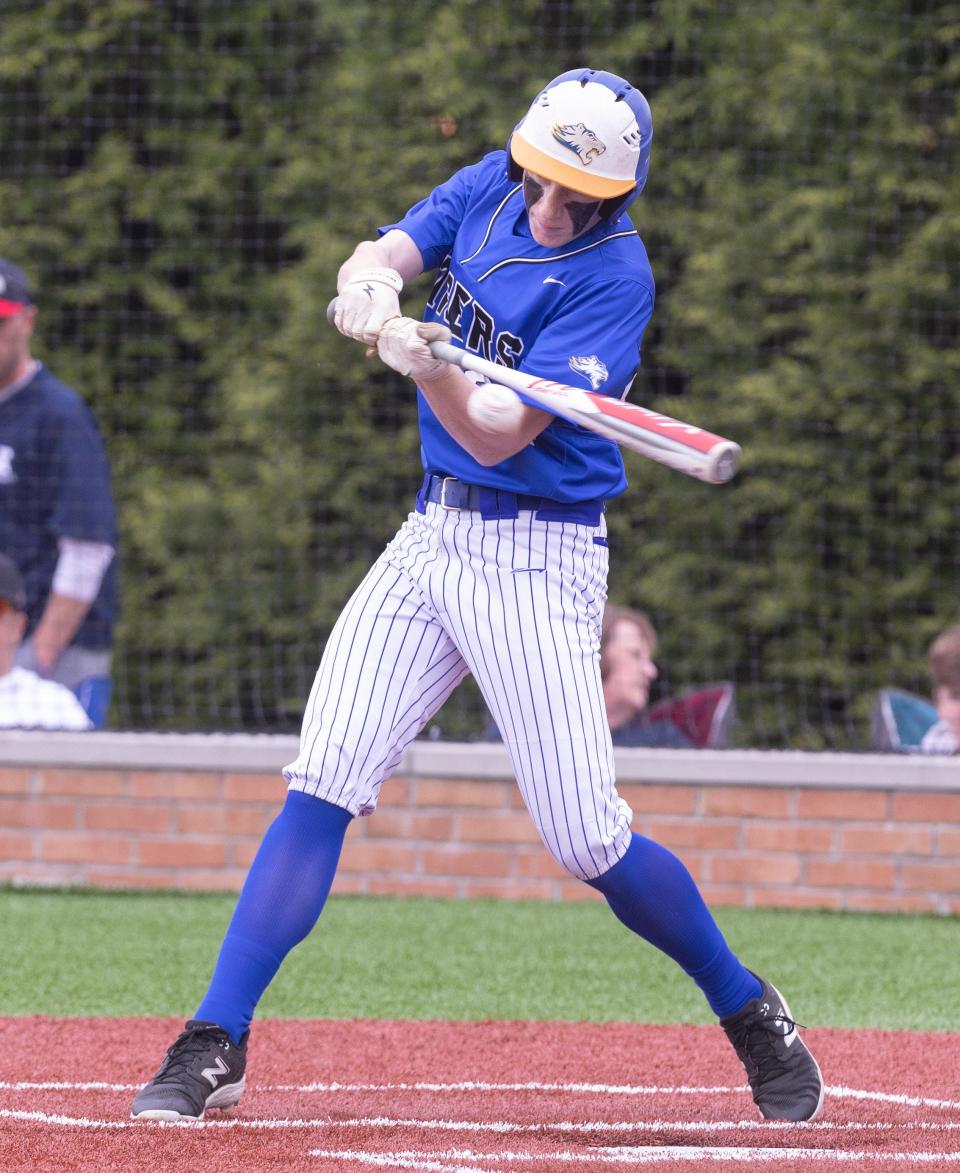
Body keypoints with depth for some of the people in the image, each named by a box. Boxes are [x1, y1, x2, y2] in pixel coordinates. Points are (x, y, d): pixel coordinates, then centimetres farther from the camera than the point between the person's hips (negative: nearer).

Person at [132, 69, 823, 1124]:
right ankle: (213, 1049, -6)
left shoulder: (612, 278, -17)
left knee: (585, 843, -7)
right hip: (433, 533, 5)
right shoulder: (490, 188, 2)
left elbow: (494, 438, -21)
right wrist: (372, 290, -31)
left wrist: (430, 365, -41)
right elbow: (381, 256, -6)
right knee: (320, 787, -6)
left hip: (535, 559, -5)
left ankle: (749, 1014, 16)